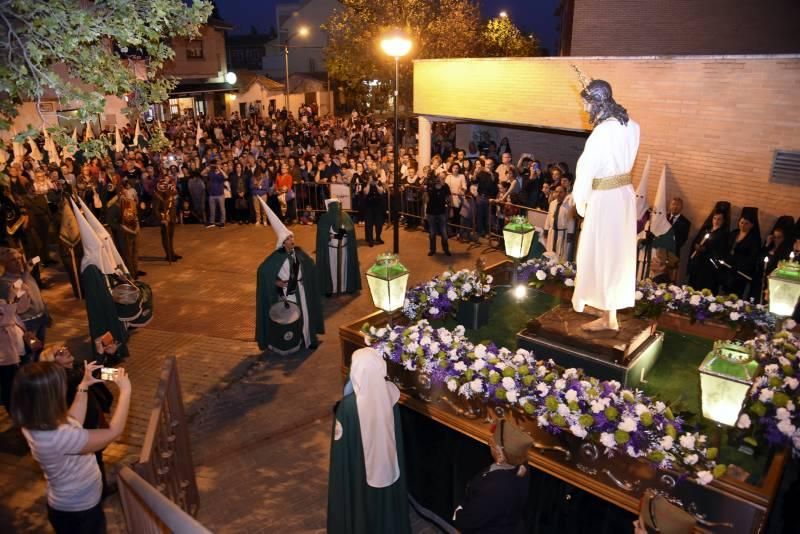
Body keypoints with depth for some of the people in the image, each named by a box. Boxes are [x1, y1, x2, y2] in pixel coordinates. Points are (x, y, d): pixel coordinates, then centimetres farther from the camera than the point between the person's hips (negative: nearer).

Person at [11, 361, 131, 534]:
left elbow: (72, 423, 5)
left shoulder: (34, 423, -13)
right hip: (79, 510, -8)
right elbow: (113, 432, -31)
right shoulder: (57, 437, -39)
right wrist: (125, 391, -21)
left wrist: (83, 386, 0)